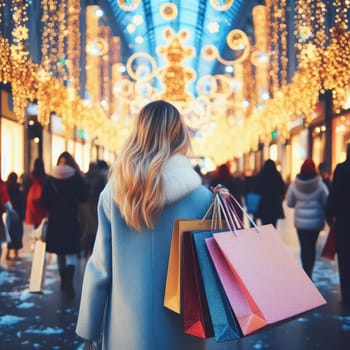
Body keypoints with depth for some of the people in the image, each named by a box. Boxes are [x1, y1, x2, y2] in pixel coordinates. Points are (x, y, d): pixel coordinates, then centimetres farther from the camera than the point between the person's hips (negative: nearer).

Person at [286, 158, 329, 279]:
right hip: (316, 221, 0)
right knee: (312, 247, 10)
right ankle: (309, 272, 12)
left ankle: (306, 272, 2)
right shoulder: (320, 185, -9)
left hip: (300, 221, 0)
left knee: (304, 247, 6)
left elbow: (289, 203, 1)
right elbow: (326, 203, -4)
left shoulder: (294, 185, -7)